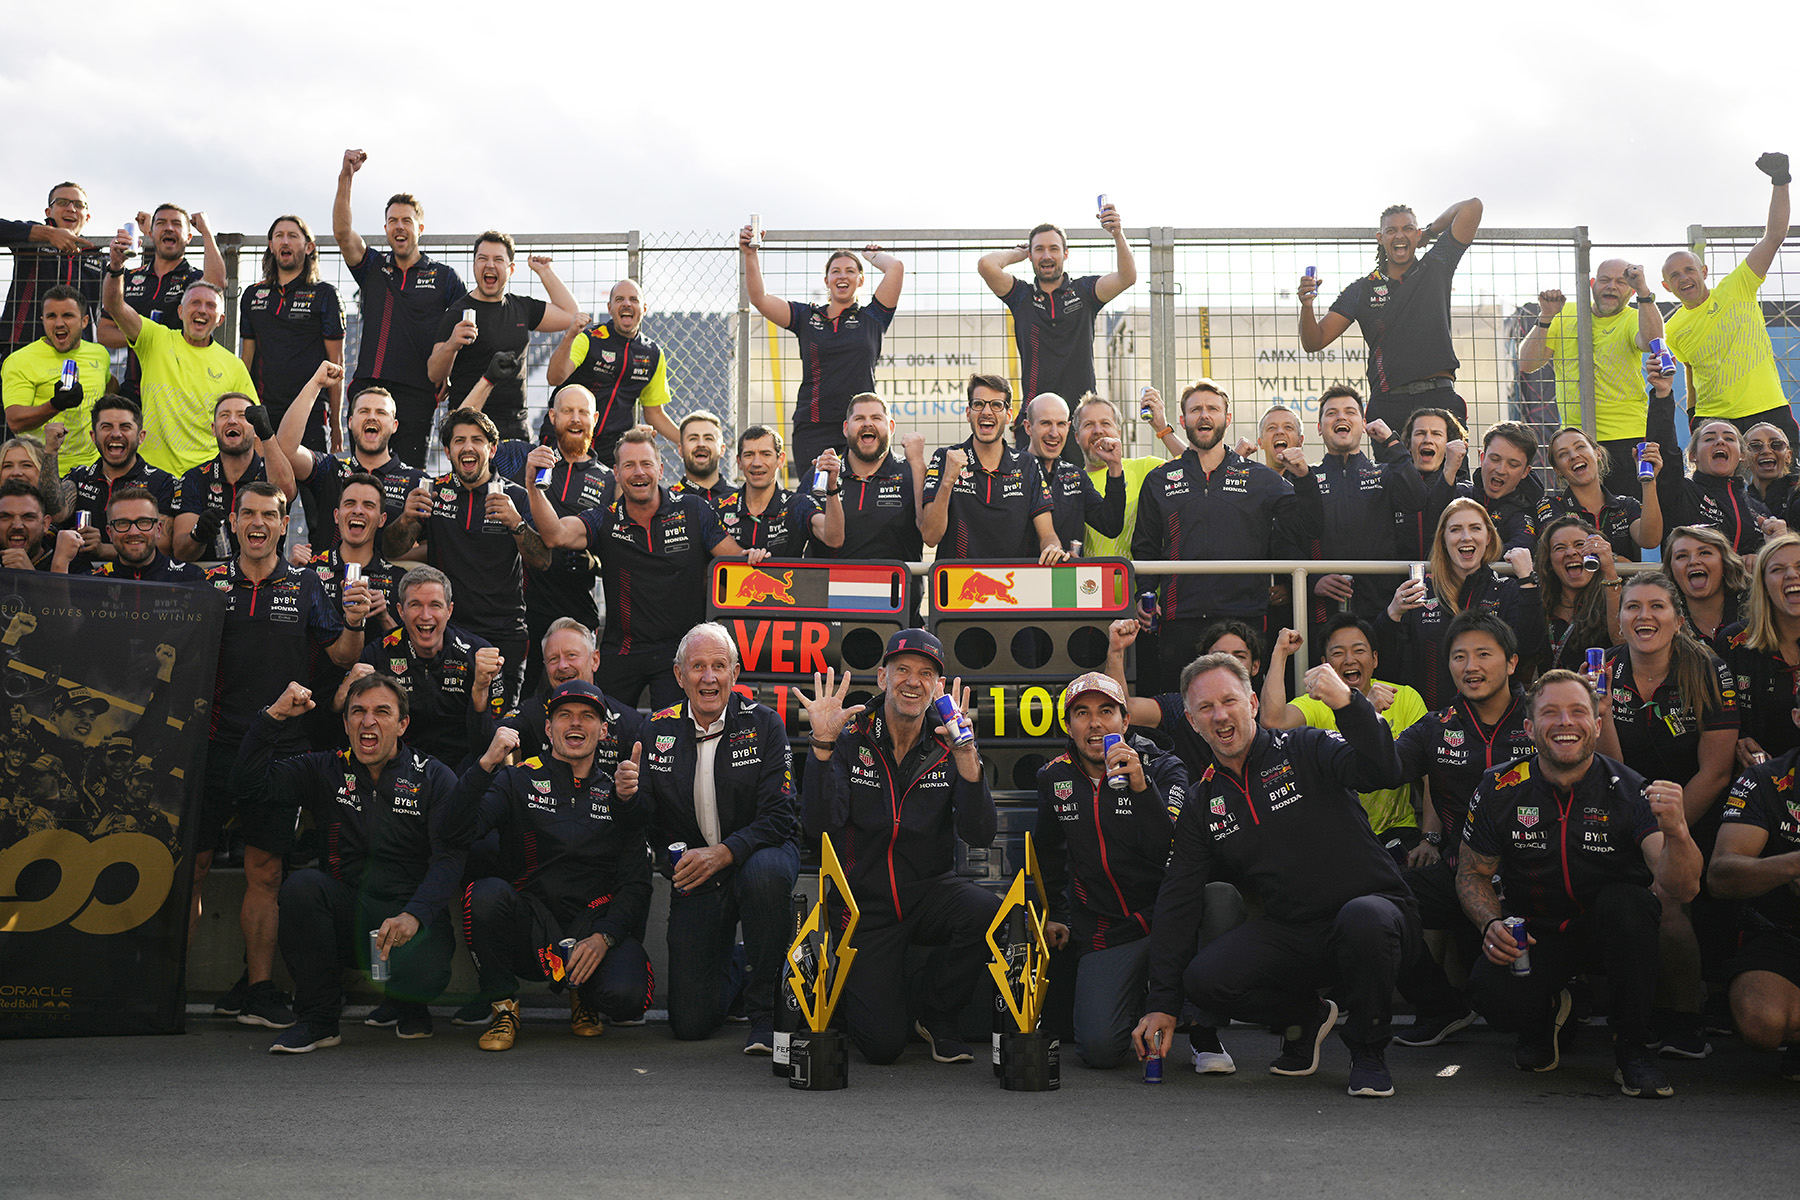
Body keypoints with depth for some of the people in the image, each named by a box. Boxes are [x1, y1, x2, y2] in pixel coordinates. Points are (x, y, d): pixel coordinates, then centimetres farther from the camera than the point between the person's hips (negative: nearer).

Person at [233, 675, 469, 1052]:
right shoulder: (325, 771, 9)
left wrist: (413, 915, -27)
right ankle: (318, 1018, -10)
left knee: (421, 976, -33)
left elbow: (451, 855, -11)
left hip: (415, 918, -2)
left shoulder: (434, 778, 0)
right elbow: (248, 785, 0)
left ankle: (406, 1005, 11)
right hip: (347, 914, 3)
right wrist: (275, 715, -10)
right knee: (301, 884, -28)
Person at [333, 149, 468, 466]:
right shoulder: (373, 268, 14)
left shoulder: (444, 276, 8)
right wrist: (345, 177, -11)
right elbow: (342, 232, -1)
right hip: (369, 388, 2)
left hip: (417, 393, -2)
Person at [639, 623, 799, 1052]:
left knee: (765, 871, -40)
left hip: (757, 854, -2)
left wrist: (723, 853, -28)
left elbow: (781, 815, -14)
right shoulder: (657, 730, 0)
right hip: (693, 879, 2)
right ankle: (734, 969, 31)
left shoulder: (762, 723, -8)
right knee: (690, 1023, -7)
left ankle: (765, 1009, -19)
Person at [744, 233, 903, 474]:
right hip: (813, 427, 1)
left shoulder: (871, 318, 10)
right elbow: (759, 298, 5)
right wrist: (750, 254, -5)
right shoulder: (806, 317, 14)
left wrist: (869, 254, 18)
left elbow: (896, 267, 0)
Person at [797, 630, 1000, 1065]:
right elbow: (819, 825, -19)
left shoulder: (948, 747, -4)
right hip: (865, 904, -2)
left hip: (931, 891, 2)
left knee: (988, 912, -32)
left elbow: (980, 836, -16)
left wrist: (966, 755, -28)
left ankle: (933, 1008, -2)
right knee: (882, 1044, -13)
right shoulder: (850, 740, -6)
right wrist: (823, 744, -28)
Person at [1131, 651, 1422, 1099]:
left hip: (1374, 908, -4)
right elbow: (1176, 901, 6)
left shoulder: (1304, 751, -3)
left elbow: (1383, 772, -21)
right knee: (1202, 980, -20)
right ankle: (1306, 1017, 12)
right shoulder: (1201, 803, 9)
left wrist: (1349, 703, -39)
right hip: (1288, 933, 4)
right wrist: (1163, 1003, 0)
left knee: (1363, 918, -38)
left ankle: (1369, 1048, -9)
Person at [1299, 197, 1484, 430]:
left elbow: (1472, 206, 11)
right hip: (1388, 402, 0)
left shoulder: (1435, 267, 14)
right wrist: (1306, 305, -9)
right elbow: (1314, 342, 9)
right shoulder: (1360, 290, 13)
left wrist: (1431, 231, 22)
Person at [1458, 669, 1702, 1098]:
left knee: (1626, 900, -34)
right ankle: (1546, 1016, 12)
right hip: (1533, 934, 1)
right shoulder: (1499, 791, -9)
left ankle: (1632, 1046, -12)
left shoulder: (1631, 791, -14)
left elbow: (1683, 889, -25)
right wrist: (1491, 925, -16)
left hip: (1610, 932, 0)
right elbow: (1471, 873, 5)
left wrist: (1676, 831, -46)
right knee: (1491, 989, -29)